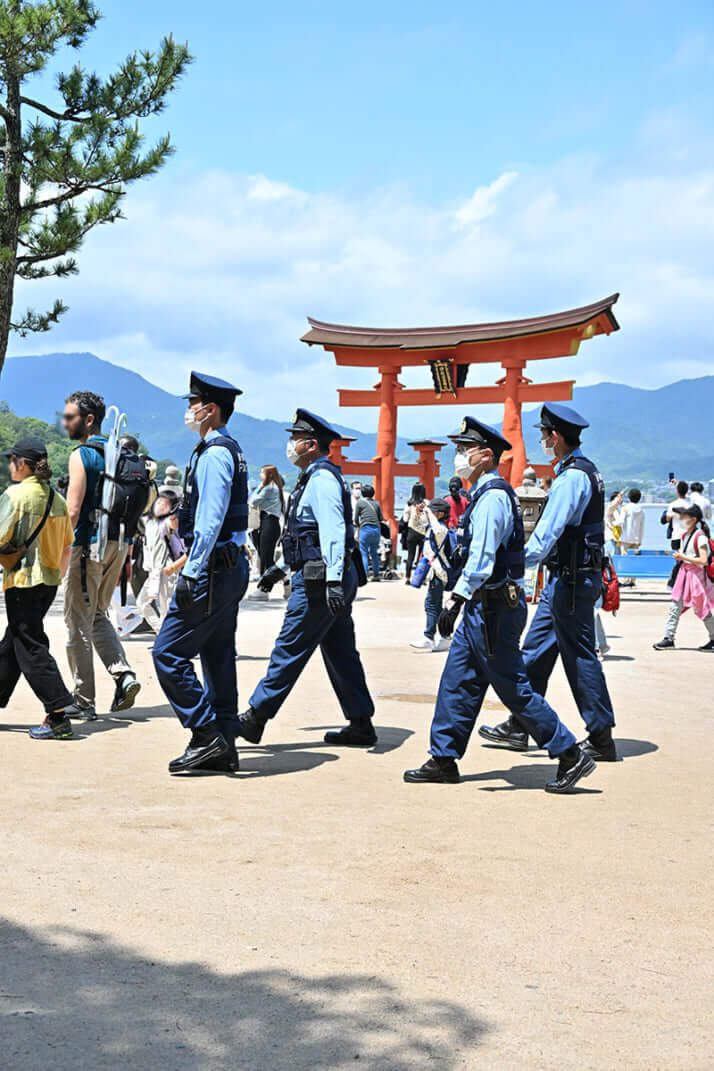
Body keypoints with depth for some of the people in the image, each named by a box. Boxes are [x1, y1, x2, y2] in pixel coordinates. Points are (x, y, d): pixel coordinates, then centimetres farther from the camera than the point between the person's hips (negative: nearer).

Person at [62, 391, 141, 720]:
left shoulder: (81, 455, -11)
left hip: (89, 545, -8)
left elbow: (72, 511, -18)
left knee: (78, 622, 1)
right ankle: (124, 674, 2)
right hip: (118, 544, 8)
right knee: (98, 615, 20)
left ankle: (84, 702, 4)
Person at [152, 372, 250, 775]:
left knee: (169, 653, -7)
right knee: (218, 657, 11)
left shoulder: (214, 453, -14)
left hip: (212, 571, -10)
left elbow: (210, 520, -22)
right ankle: (223, 748, 15)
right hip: (231, 568, 10)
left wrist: (191, 572, -22)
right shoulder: (231, 449, 17)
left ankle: (207, 734, -5)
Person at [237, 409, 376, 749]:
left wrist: (333, 581, -32)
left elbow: (333, 532, -24)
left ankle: (256, 718, 3)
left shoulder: (322, 479, -13)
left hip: (318, 582, -10)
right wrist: (280, 568, 31)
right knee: (341, 653, 10)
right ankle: (361, 725, 13)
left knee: (289, 650, -4)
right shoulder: (315, 478, 20)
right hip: (323, 579, 10)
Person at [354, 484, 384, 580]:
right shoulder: (376, 503, 14)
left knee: (364, 553, -3)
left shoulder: (360, 502, 4)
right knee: (374, 553, 14)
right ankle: (376, 575, 15)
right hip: (377, 529, 4)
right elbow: (381, 519, 12)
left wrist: (359, 525, 26)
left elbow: (356, 519, 7)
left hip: (365, 529, -4)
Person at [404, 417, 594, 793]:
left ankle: (571, 756, 3)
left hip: (493, 610, -10)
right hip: (484, 608, 10)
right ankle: (444, 759, 19)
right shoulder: (488, 493, 15)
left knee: (513, 688, -4)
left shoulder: (491, 498, -17)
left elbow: (480, 560, -23)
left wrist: (455, 601, -21)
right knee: (457, 681, 12)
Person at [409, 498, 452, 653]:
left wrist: (430, 514, -31)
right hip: (434, 572, 11)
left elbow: (438, 531, -39)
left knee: (431, 604, -10)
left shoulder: (442, 528, -15)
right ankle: (445, 639, 17)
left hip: (438, 572, -11)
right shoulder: (432, 527, 16)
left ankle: (428, 638, -10)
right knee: (436, 605, 13)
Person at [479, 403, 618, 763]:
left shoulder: (571, 477, -18)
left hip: (571, 580, -10)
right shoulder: (586, 471, 14)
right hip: (568, 577, 10)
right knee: (536, 650, 14)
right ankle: (519, 727, 21)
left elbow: (547, 534, -24)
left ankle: (601, 739, 5)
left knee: (579, 657, -3)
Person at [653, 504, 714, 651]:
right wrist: (679, 556, 4)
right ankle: (669, 638, 4)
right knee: (675, 607, 3)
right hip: (684, 573, 8)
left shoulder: (700, 536, -16)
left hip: (697, 574, -8)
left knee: (702, 610, 2)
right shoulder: (685, 535, 10)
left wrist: (683, 557, -18)